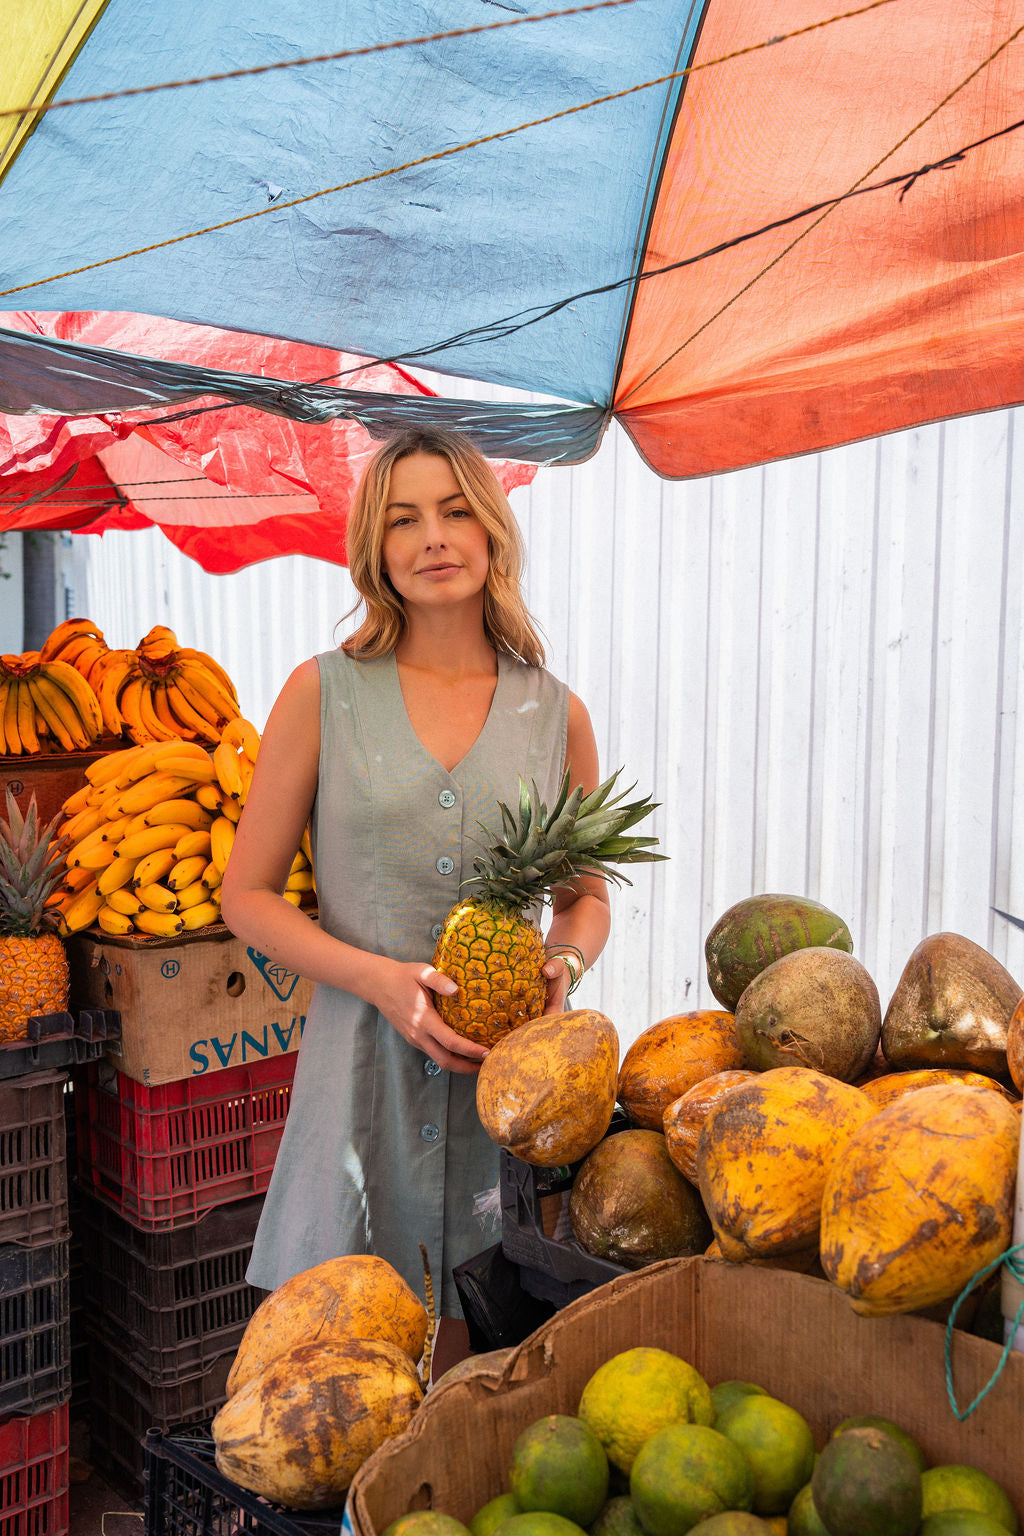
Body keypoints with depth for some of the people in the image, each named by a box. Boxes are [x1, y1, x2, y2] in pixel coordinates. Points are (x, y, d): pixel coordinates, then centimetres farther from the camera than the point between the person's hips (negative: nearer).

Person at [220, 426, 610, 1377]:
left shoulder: (556, 717, 4)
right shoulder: (325, 693, -1)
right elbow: (247, 895, 0)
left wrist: (565, 962, -6)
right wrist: (377, 977, -14)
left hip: (509, 1076, 2)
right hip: (363, 1064, -1)